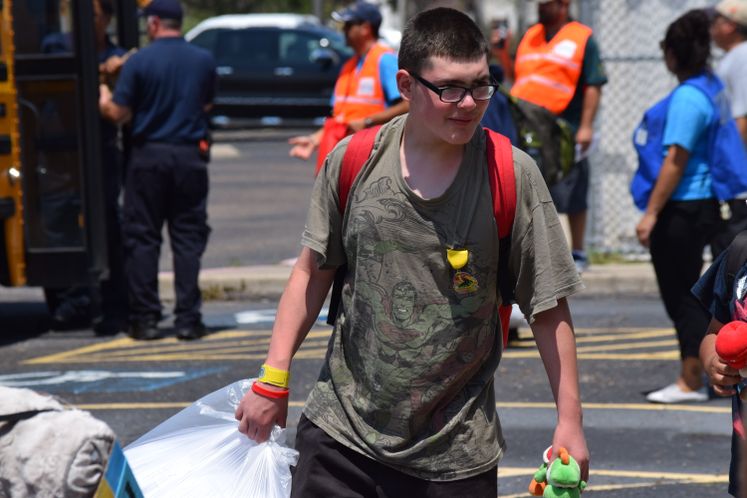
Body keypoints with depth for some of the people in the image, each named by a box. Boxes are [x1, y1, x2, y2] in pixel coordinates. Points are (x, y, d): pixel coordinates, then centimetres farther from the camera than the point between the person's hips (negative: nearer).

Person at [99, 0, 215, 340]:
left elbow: (118, 113, -9)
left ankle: (145, 319, 5)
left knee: (143, 238, 6)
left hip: (149, 156, -2)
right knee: (188, 237, 6)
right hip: (190, 156, 2)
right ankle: (187, 319, 2)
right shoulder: (203, 61, 1)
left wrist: (104, 100, 12)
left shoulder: (139, 62, -9)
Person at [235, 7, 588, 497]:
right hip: (341, 433, 2)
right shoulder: (352, 162, -3)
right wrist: (273, 379, 6)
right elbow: (314, 271, 9)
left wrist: (570, 420, -5)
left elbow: (549, 309, -3)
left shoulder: (513, 175, -7)